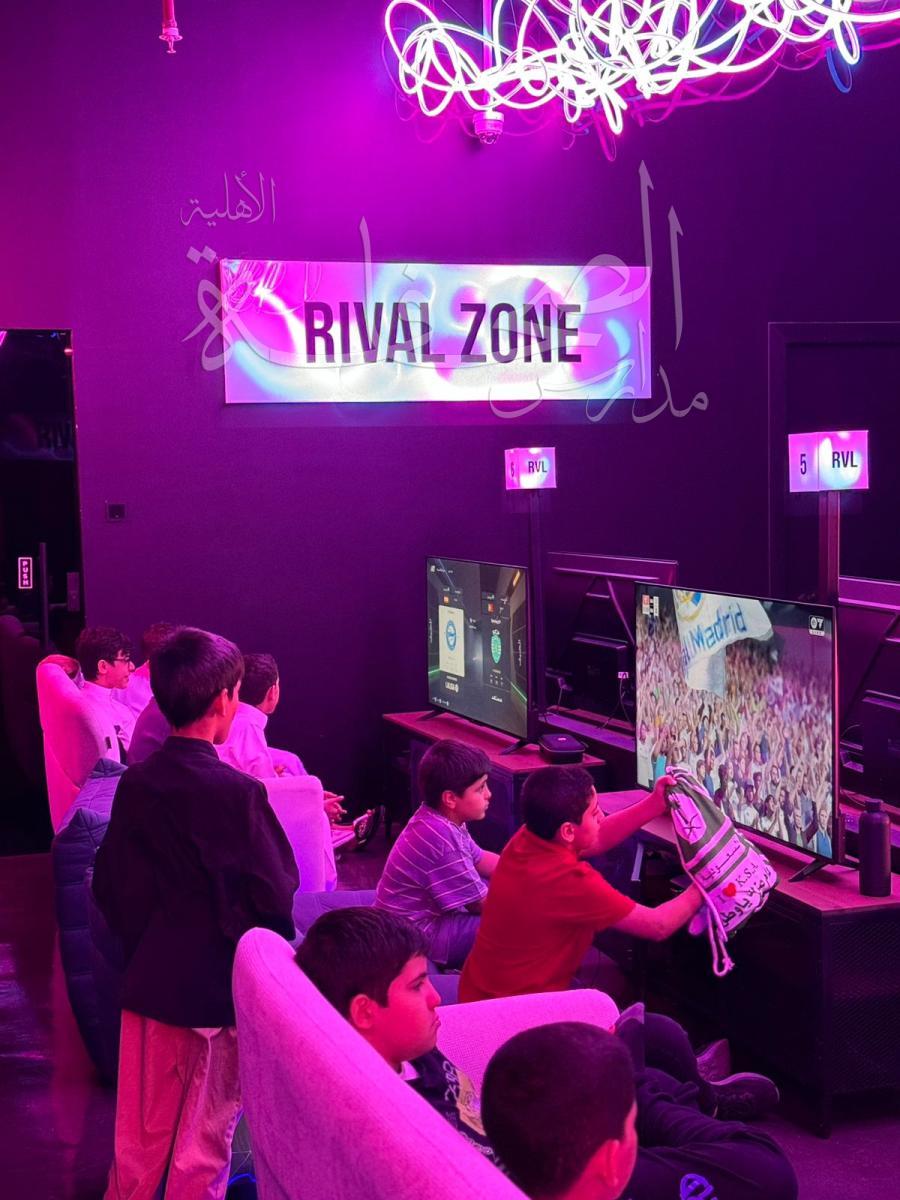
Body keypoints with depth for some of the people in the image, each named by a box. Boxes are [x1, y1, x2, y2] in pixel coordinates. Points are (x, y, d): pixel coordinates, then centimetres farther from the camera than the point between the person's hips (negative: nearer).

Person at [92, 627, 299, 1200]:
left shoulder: (135, 784, -3)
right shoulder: (237, 792, -19)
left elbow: (110, 886, 4)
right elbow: (275, 896, -17)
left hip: (150, 980, 5)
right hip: (220, 986, -5)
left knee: (141, 1133, 17)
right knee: (205, 1135, 10)